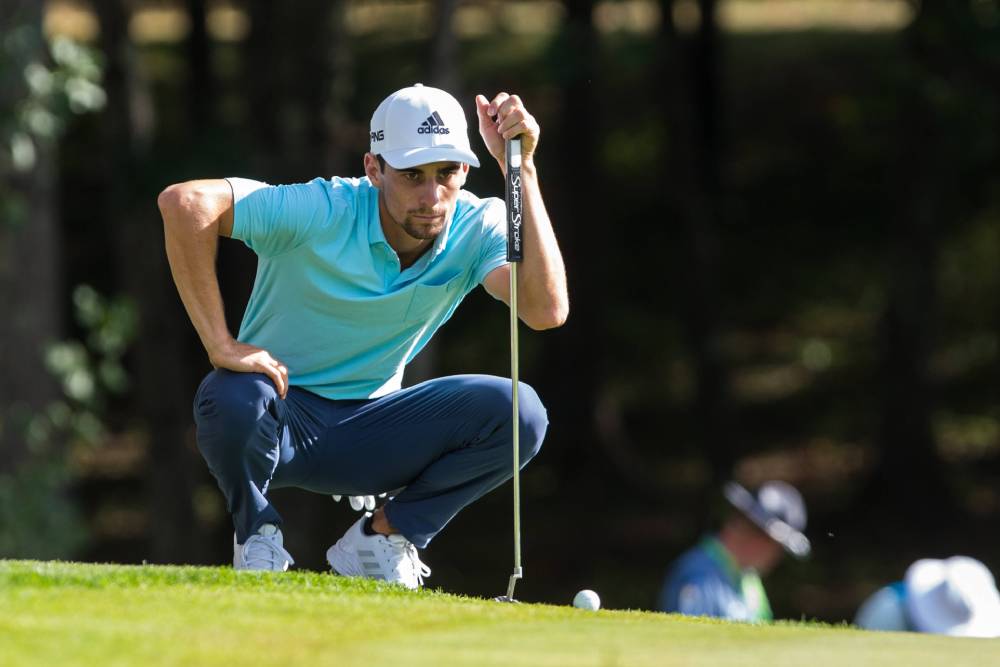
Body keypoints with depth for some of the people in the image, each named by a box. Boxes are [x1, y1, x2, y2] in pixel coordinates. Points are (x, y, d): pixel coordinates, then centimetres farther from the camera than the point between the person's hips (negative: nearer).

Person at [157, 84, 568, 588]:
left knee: (518, 411, -22)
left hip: (368, 432, 3)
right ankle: (256, 535, -5)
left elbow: (547, 310, -30)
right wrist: (219, 344, -32)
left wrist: (522, 170, -33)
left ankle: (381, 537, 1)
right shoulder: (322, 212, -23)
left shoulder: (476, 227, -12)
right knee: (232, 399, -39)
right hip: (281, 416, -3)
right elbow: (185, 202, -32)